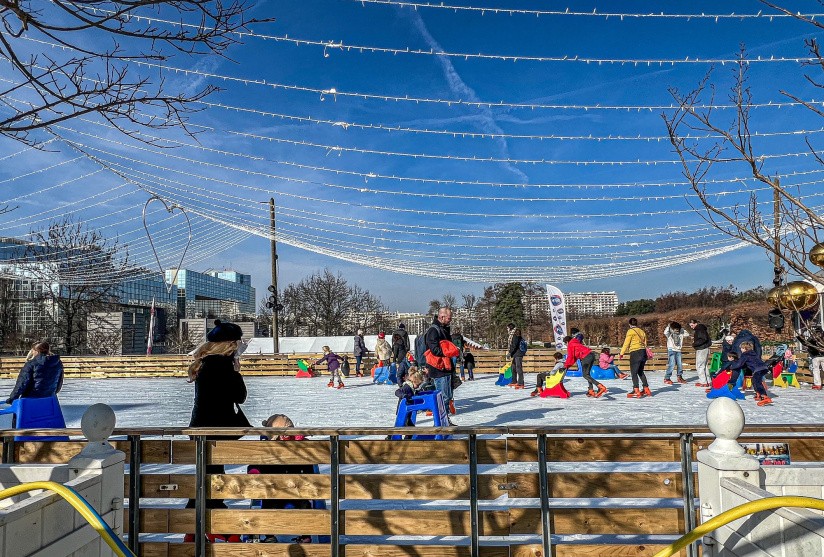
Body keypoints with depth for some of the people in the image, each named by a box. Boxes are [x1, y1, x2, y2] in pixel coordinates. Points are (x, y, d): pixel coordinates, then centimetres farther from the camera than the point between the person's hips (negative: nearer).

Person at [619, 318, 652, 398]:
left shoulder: (630, 331, -4)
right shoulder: (642, 331, 16)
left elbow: (626, 343, -7)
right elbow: (645, 344, 16)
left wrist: (621, 353, -3)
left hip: (635, 353, -7)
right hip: (643, 352, 7)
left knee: (634, 373, -4)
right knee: (640, 372, 20)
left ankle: (636, 391, -12)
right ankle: (646, 390, 23)